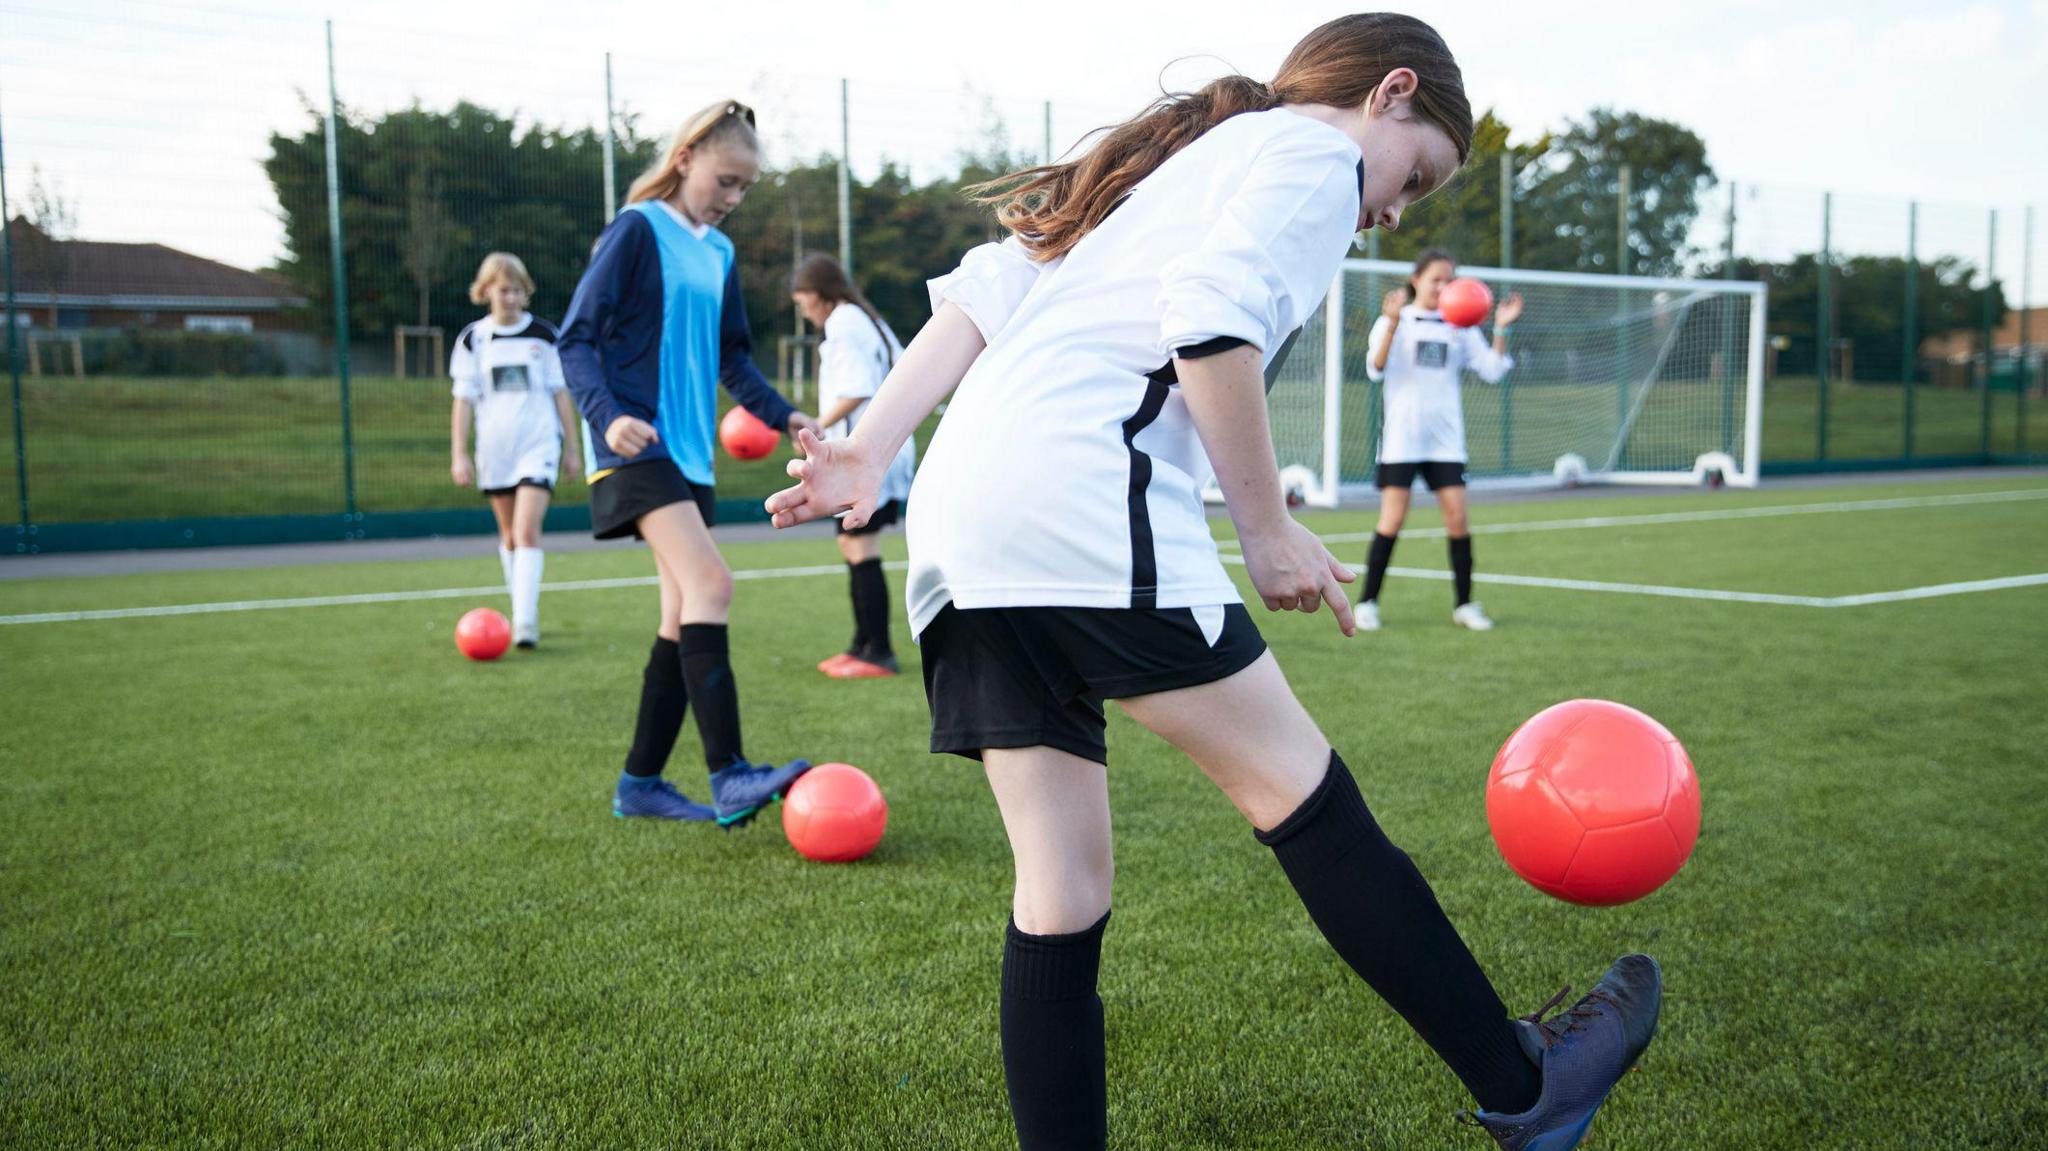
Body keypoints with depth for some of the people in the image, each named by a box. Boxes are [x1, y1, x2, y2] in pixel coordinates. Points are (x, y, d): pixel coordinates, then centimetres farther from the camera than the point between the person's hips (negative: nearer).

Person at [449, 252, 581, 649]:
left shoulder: (543, 334, 1)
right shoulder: (472, 339, 3)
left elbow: (560, 393, 6)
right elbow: (463, 400, 3)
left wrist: (572, 447, 5)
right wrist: (458, 455, -3)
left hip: (539, 444, -2)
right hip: (493, 448, 2)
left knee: (527, 531, -15)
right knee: (509, 534, 12)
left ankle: (525, 622, -19)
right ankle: (522, 611, 26)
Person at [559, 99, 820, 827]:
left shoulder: (719, 254, 16)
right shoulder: (638, 230, -5)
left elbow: (733, 358, 26)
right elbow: (576, 338, -9)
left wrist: (785, 416, 13)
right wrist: (607, 415, -24)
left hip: (690, 453, 8)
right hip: (638, 447, -8)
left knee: (683, 617, 6)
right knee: (709, 584, -22)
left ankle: (640, 785, 15)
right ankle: (729, 778, -24)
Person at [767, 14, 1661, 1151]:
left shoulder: (1176, 157, 32)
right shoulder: (1315, 151, 7)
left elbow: (977, 296, 20)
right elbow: (1213, 325, -13)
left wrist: (871, 450, 11)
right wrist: (1270, 531, -5)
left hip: (960, 525, 9)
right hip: (1081, 497, -9)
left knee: (1061, 887, 9)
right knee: (1304, 795, 1)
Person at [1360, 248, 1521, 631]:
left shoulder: (1460, 327, 10)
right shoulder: (1393, 321, 0)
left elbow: (1492, 370, 3)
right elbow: (1375, 370, -14)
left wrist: (1500, 330, -10)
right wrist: (1392, 325, -27)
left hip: (1445, 438, 3)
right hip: (1401, 437, -3)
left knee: (1458, 517, -3)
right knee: (1392, 519, -6)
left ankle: (1464, 604, 8)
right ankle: (1367, 603, 4)